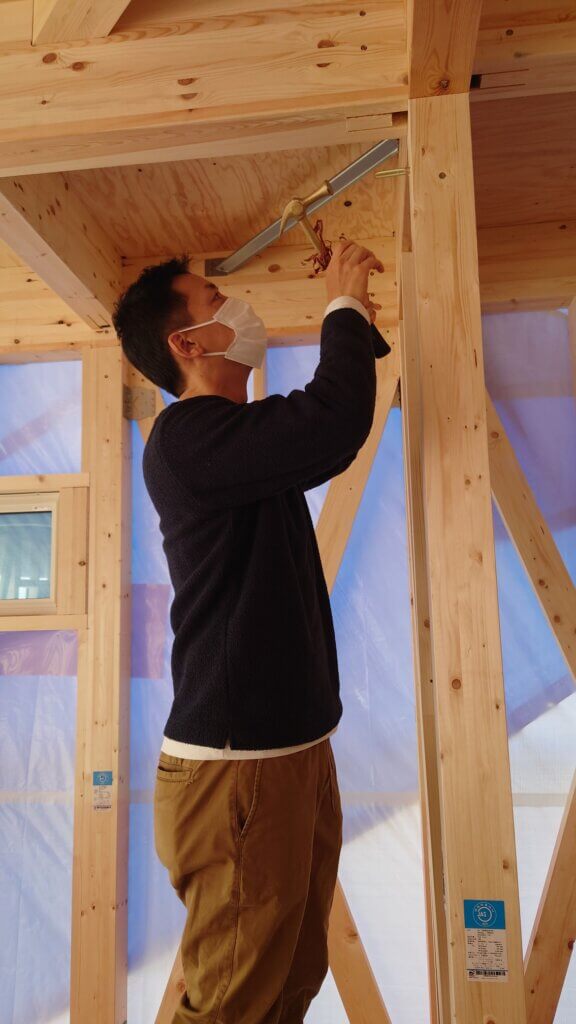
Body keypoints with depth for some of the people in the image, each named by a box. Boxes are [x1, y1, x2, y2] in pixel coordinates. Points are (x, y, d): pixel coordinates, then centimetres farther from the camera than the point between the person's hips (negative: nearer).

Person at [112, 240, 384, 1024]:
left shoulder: (238, 440, 14)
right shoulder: (186, 437, -17)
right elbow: (337, 423, -28)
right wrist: (343, 306, -13)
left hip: (298, 750, 10)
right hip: (237, 764, -9)